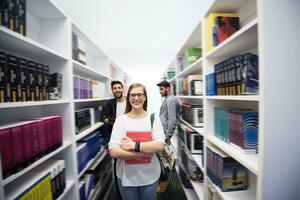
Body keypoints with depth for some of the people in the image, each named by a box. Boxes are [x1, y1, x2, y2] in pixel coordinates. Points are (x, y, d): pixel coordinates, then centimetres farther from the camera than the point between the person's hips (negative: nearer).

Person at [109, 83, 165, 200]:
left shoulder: (153, 118, -8)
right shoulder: (120, 120, -10)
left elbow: (160, 146, -18)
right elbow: (113, 152, -17)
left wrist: (134, 145, -23)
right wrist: (144, 153, -21)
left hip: (150, 176, 1)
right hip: (126, 178, 0)